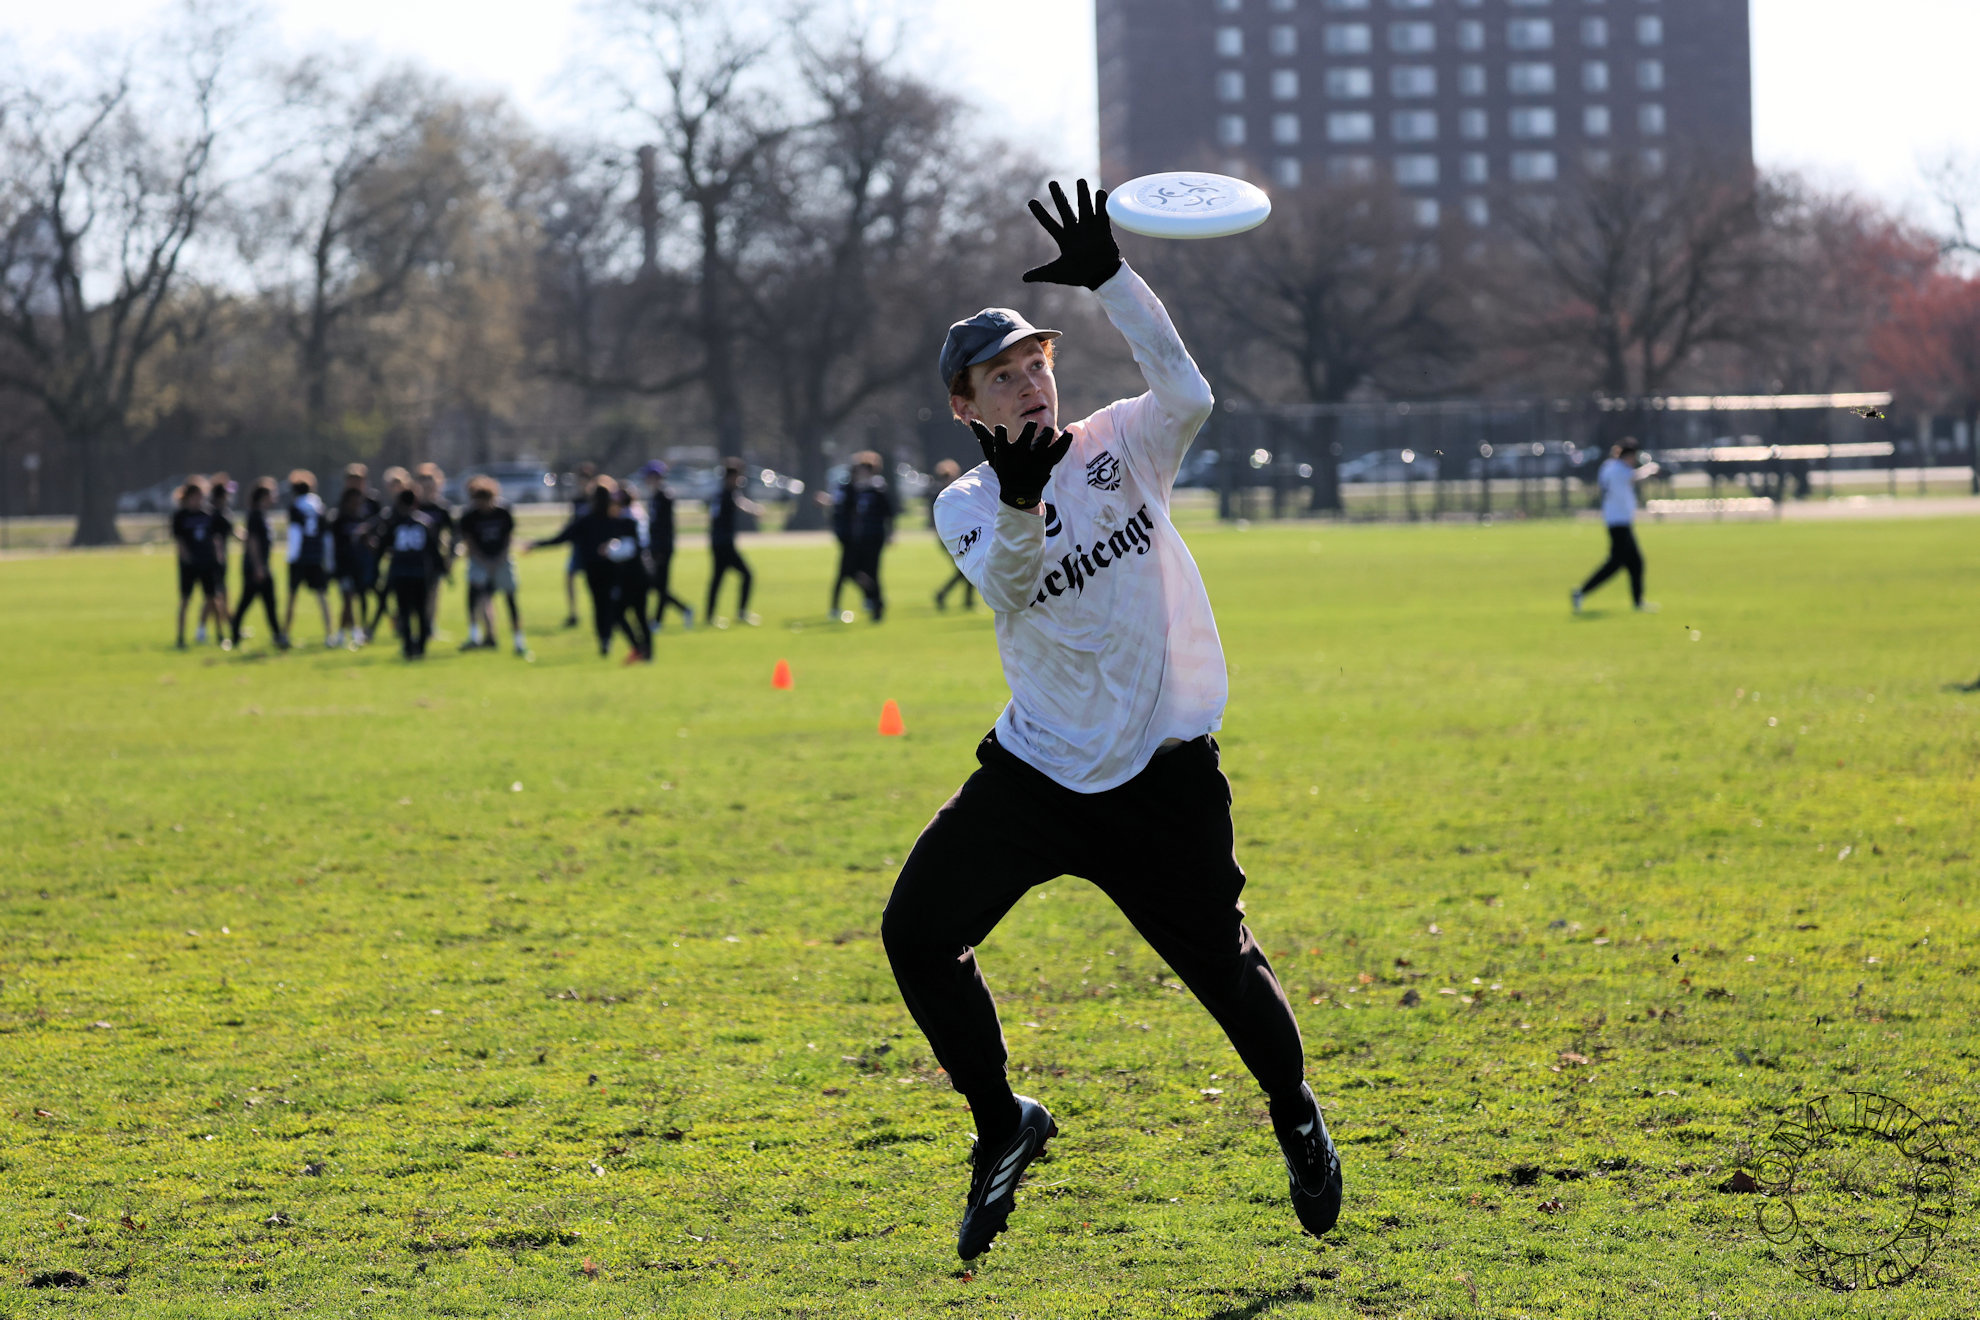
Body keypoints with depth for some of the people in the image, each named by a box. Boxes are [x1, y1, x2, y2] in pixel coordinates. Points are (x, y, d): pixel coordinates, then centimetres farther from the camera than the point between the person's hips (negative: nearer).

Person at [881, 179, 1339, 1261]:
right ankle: (1003, 1126, 13)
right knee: (916, 931, -6)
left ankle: (1296, 1119, 30)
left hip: (1162, 778, -2)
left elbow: (1188, 394, -23)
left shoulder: (1121, 446, 0)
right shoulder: (966, 507, 0)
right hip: (1036, 769, 2)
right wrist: (1021, 506, -42)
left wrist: (1110, 281, -31)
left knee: (1221, 965, 0)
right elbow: (1009, 593, -21)